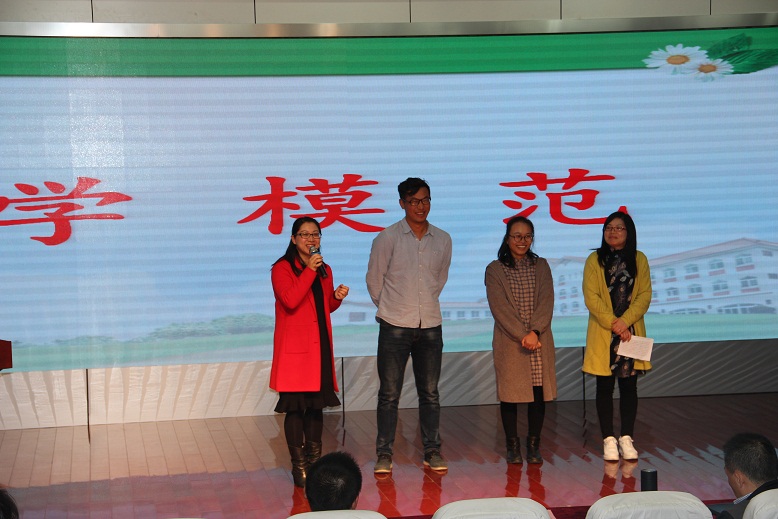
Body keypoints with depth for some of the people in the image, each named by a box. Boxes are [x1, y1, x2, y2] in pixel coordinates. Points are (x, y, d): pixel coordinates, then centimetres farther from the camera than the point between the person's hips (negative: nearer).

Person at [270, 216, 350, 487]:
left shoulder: (324, 270, 15)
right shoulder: (282, 268, -6)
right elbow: (290, 300, -22)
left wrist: (337, 297, 4)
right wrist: (309, 271, -21)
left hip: (320, 345, 6)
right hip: (294, 347, -6)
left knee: (317, 405, 10)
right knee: (295, 407, -4)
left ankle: (315, 461, 20)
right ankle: (298, 465, 2)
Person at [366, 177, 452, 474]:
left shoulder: (443, 240, 5)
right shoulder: (387, 238, -5)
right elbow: (374, 279, 5)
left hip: (430, 326, 3)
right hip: (394, 326, -3)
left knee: (430, 393, 8)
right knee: (389, 394, 1)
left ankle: (432, 452, 17)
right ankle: (384, 454, 8)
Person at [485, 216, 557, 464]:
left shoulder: (541, 267, 11)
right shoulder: (495, 269, 2)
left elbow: (546, 302, 1)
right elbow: (499, 307, -6)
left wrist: (534, 332, -13)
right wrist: (522, 336, -14)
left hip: (539, 341, 2)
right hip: (509, 342, -2)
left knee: (538, 393, 1)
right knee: (510, 394, 0)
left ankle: (534, 446, 11)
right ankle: (513, 446, 10)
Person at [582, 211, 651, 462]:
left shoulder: (639, 259, 5)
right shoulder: (595, 260, 0)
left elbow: (645, 295, -1)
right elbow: (591, 297, -7)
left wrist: (625, 321, -14)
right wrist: (613, 323, -16)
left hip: (631, 332, 1)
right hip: (602, 334, -1)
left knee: (629, 385, 5)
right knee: (605, 386, 2)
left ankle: (626, 438, 12)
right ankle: (609, 439, 8)